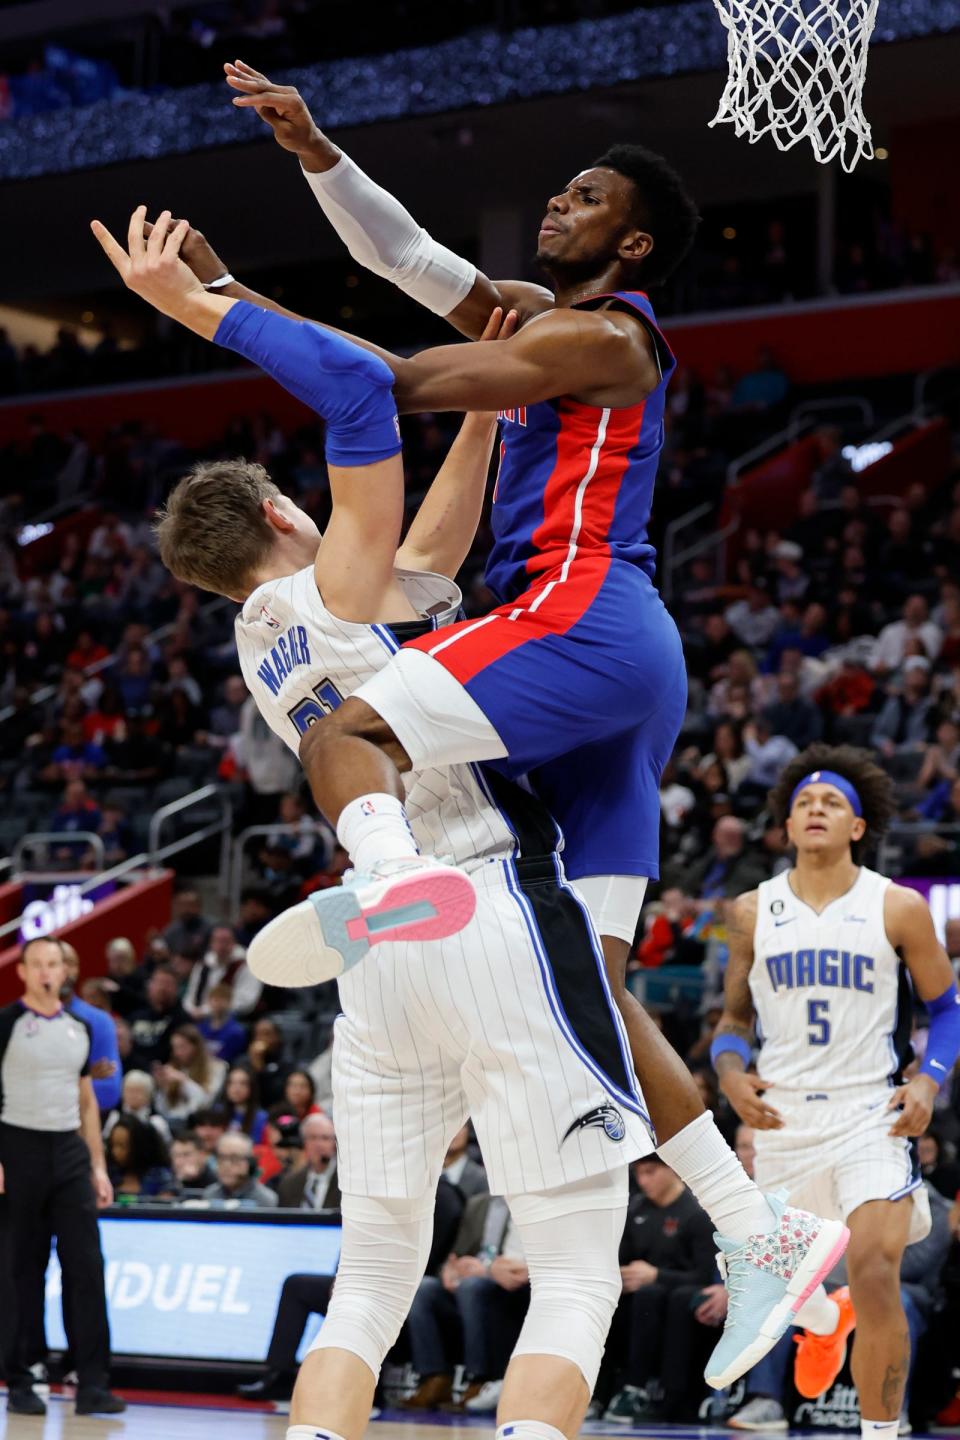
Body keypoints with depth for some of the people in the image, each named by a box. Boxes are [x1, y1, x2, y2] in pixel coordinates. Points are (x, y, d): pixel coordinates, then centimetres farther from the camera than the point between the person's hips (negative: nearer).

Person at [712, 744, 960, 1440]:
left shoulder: (898, 908, -3)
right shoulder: (753, 912, 4)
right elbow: (735, 1016, 14)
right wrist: (731, 1072, -6)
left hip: (872, 1114, -3)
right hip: (782, 1115, 3)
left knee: (875, 1276, -18)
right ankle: (826, 1320, 51)